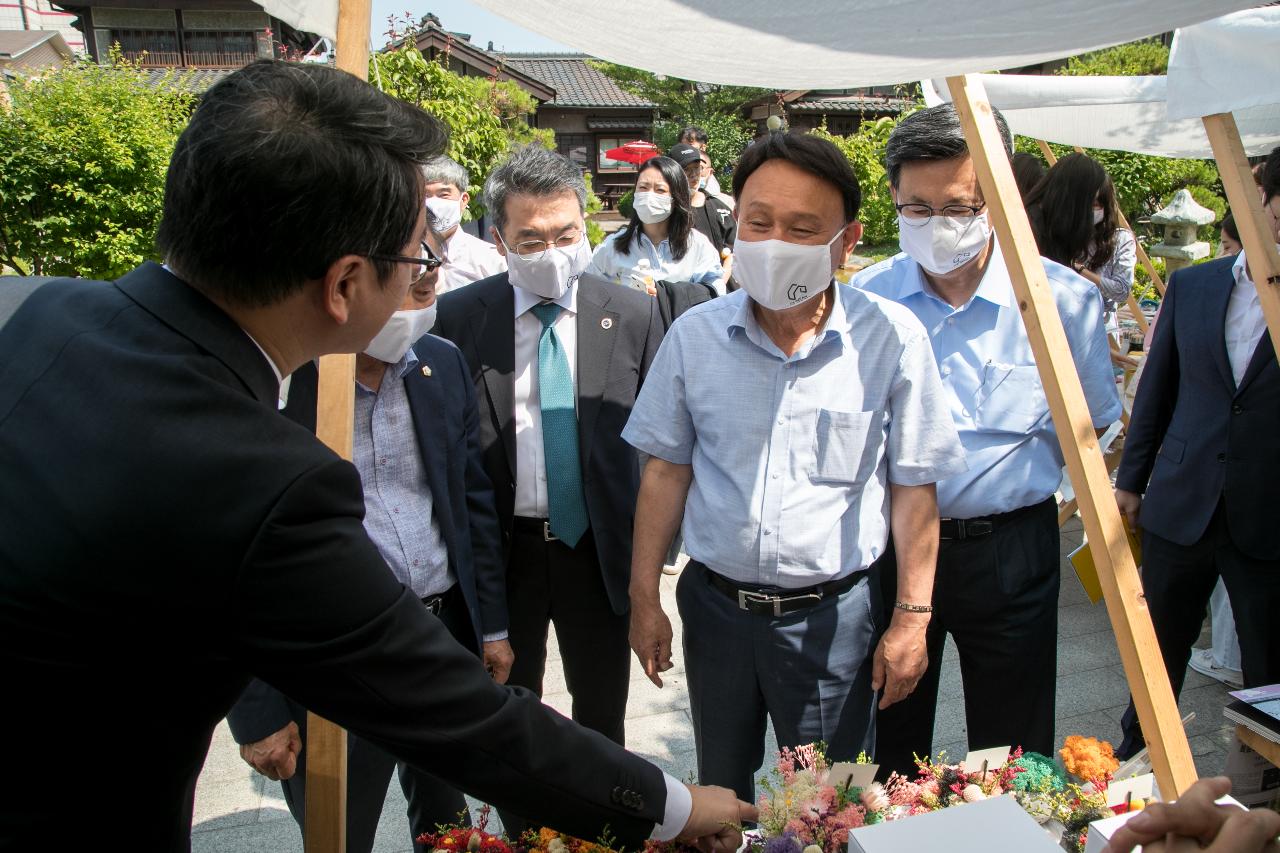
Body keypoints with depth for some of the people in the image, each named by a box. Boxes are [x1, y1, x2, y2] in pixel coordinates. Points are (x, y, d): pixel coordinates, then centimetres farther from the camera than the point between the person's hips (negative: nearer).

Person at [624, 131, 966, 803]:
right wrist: (644, 598, 2)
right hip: (715, 605, 3)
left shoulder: (891, 338, -12)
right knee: (719, 796, 24)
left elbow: (913, 487, -5)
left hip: (833, 617, -2)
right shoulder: (695, 334, -6)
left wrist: (912, 618, -4)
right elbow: (666, 470, 2)